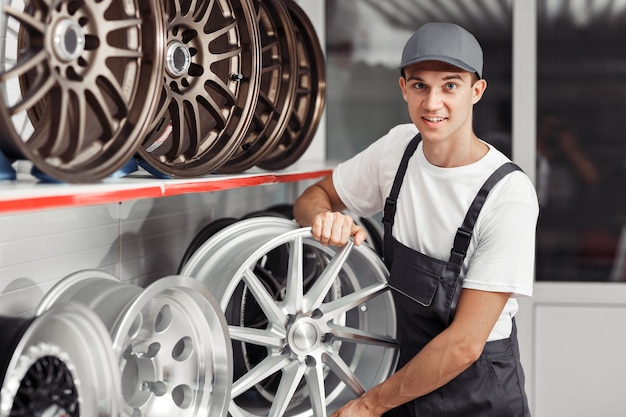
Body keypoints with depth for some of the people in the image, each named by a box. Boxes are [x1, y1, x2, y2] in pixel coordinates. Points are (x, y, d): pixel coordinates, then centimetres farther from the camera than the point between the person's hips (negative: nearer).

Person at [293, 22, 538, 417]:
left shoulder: (509, 196, -23)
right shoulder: (399, 146, -6)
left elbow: (464, 345, -23)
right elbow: (313, 196, 7)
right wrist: (324, 217, -17)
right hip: (405, 376, 5)